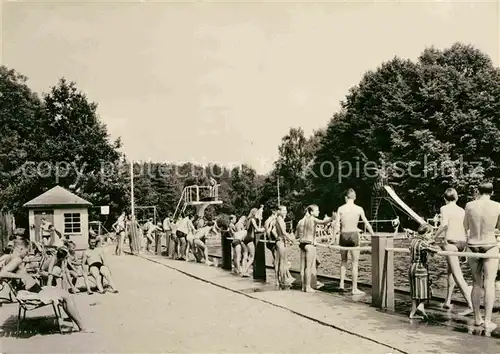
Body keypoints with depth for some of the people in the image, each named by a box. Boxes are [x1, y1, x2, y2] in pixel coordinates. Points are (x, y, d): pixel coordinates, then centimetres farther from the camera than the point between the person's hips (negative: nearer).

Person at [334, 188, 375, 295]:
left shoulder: (341, 209, -1)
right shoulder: (359, 209, -2)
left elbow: (337, 224, -2)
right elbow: (366, 224, 2)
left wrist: (334, 237, 5)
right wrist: (373, 235, 12)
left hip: (343, 235, 2)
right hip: (354, 235, -2)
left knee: (344, 261, 19)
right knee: (355, 263, 5)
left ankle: (342, 283, 16)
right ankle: (354, 288, 7)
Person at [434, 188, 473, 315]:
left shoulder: (444, 209, -4)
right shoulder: (462, 211, 13)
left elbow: (444, 224, -20)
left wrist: (435, 236, -9)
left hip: (451, 242, -7)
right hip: (462, 242, 7)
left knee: (457, 275, -9)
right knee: (451, 271, 20)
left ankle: (471, 305, -17)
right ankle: (447, 301, 26)